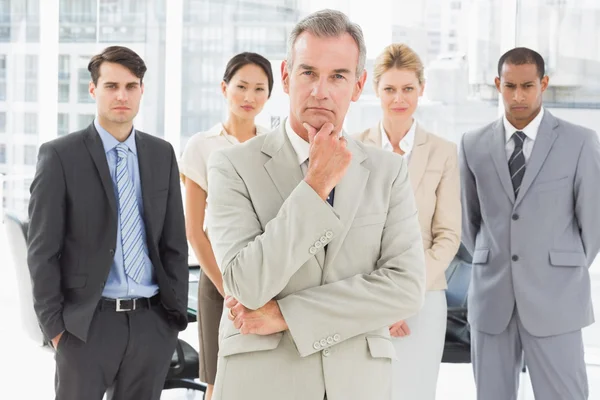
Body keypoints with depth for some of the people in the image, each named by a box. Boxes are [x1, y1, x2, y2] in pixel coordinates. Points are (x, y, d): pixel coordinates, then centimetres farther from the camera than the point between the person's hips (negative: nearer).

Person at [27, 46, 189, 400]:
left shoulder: (162, 154, 9)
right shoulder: (60, 155, -3)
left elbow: (175, 242, 12)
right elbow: (43, 251, -4)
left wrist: (176, 314, 6)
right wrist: (55, 326, -7)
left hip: (152, 324, 4)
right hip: (86, 323, -3)